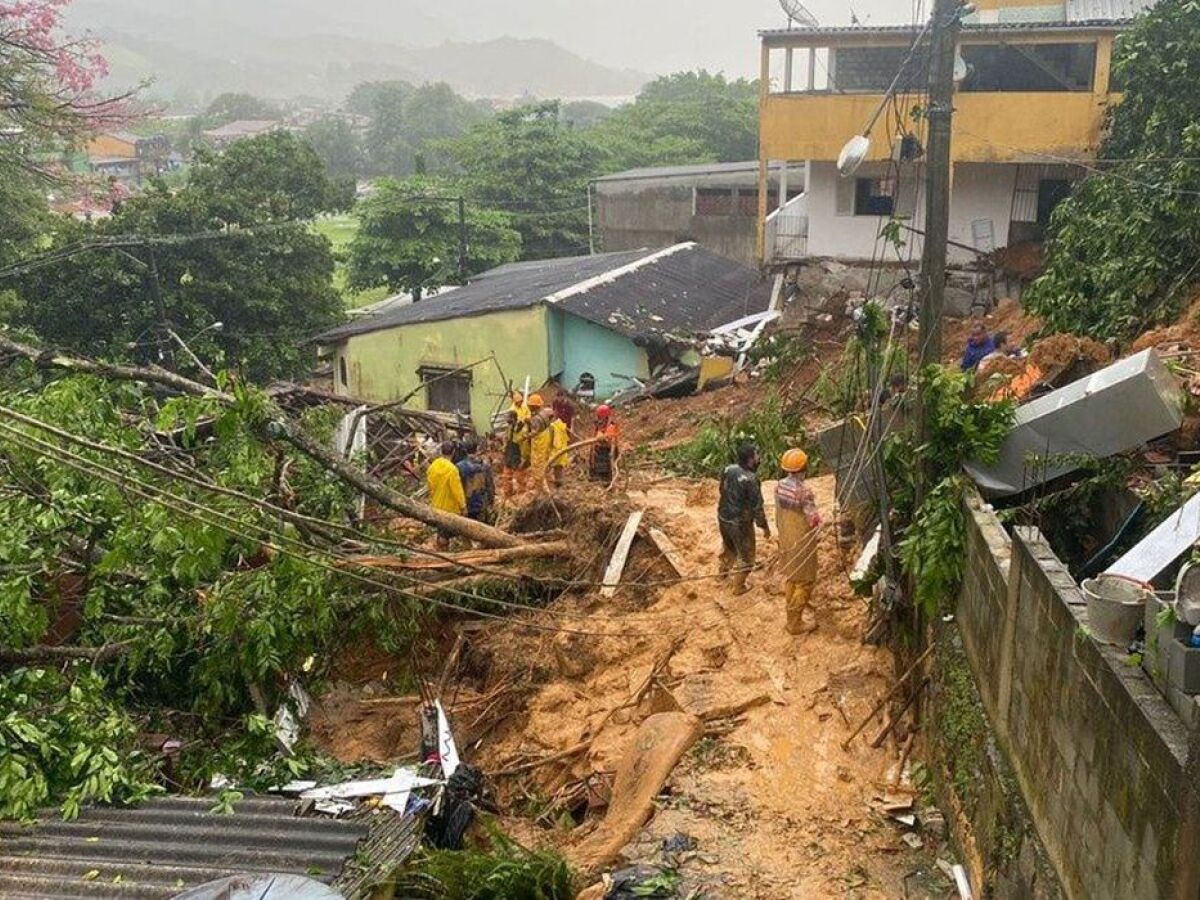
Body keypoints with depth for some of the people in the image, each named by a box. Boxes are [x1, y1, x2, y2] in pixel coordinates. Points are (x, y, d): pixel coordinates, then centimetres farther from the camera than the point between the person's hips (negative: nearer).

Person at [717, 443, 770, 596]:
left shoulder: (728, 470, -7)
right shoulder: (751, 480, -28)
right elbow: (757, 506, -21)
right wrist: (764, 526, -7)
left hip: (723, 517, 7)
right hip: (740, 523, -7)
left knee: (728, 545, 33)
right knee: (746, 555, 15)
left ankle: (723, 571, 54)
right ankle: (739, 586, 27)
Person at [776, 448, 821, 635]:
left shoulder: (780, 486, -6)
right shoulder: (804, 491, -29)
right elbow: (814, 521, -24)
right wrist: (817, 517, -2)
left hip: (785, 539, 8)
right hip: (801, 542, -8)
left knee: (790, 576, 25)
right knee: (804, 582, 7)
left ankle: (793, 611, 45)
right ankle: (795, 623, 14)